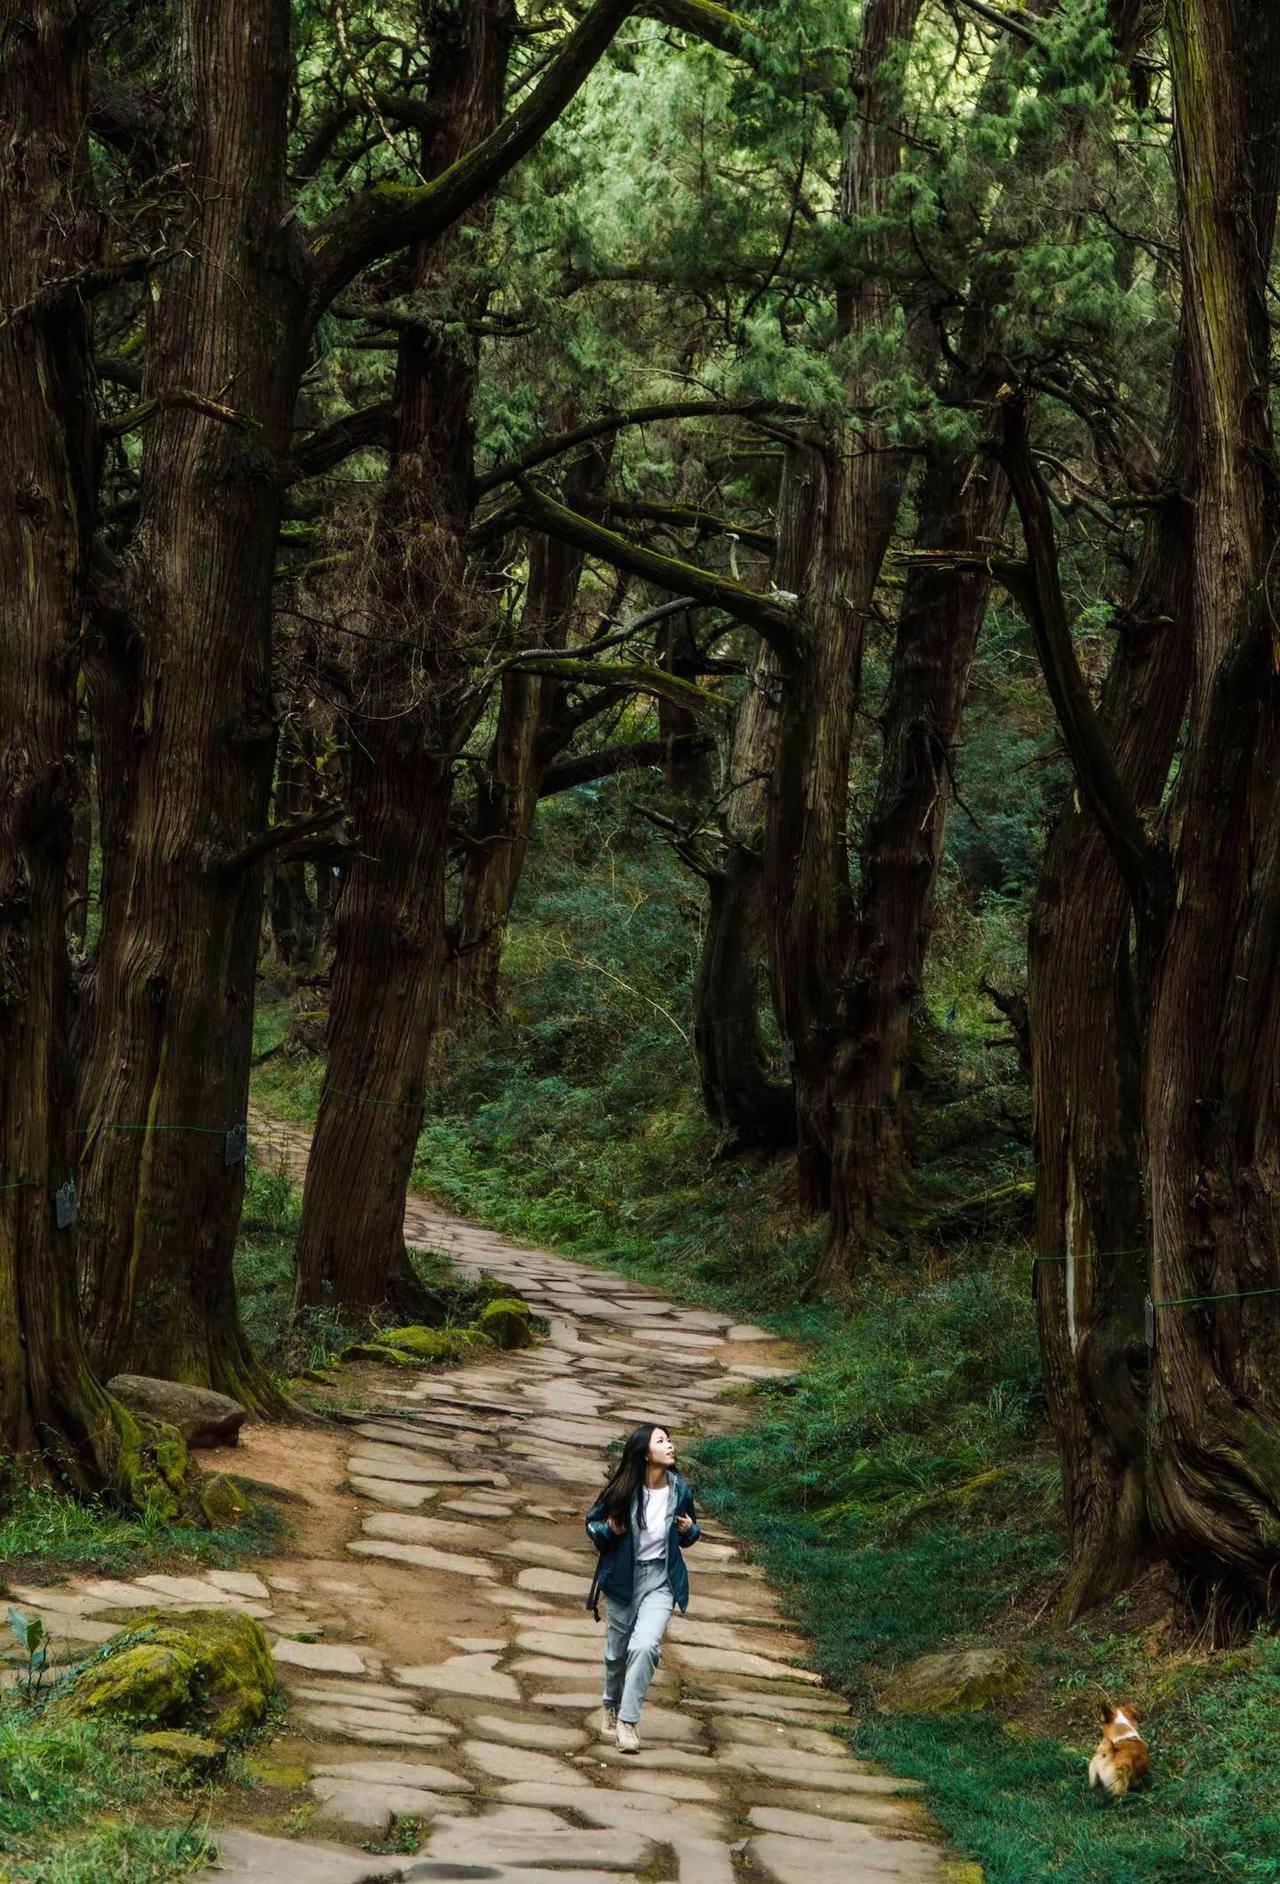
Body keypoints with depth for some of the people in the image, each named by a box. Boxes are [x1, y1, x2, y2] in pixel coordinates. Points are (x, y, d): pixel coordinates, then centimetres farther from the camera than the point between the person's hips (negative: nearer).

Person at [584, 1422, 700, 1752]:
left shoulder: (680, 1490, -6)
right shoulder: (623, 1491, -13)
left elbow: (687, 1536, 11)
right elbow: (592, 1523, 1)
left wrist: (689, 1531, -11)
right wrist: (609, 1530, -19)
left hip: (661, 1580, 0)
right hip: (622, 1578, 0)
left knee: (645, 1646, -19)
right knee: (617, 1651, 13)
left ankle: (627, 1721, -9)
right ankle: (612, 1706, 41)